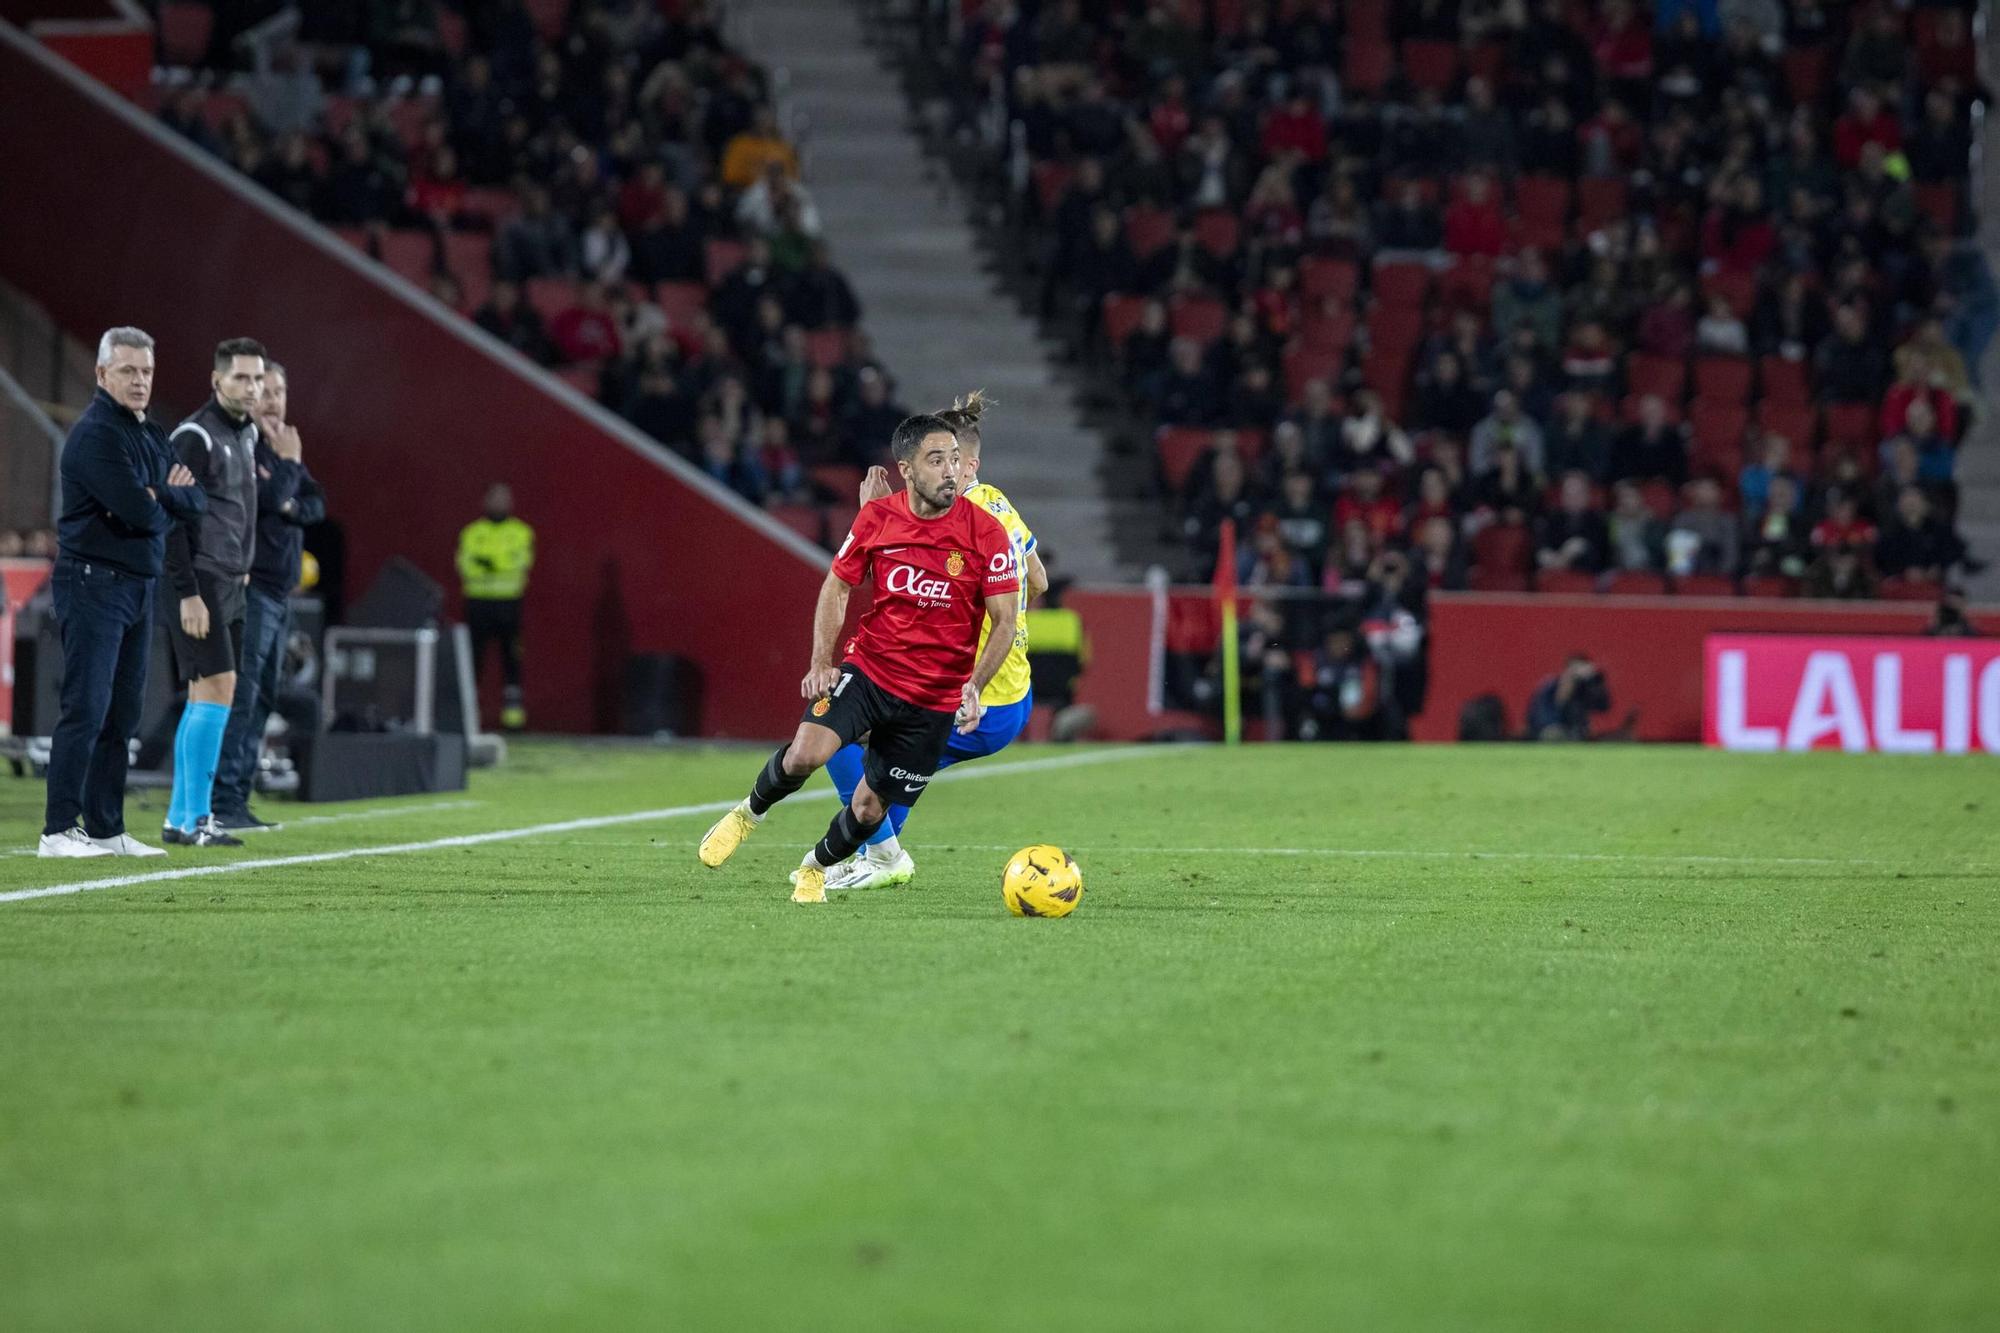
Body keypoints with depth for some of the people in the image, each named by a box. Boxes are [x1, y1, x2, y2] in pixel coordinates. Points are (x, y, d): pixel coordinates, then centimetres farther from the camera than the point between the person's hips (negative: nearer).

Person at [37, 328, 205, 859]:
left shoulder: (150, 437, 17)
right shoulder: (95, 434, -13)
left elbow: (197, 501, 9)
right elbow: (139, 511, -22)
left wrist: (160, 496, -10)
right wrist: (166, 502, -1)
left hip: (138, 586, 9)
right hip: (93, 583, -9)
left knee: (122, 712, 10)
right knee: (86, 709, -11)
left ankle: (106, 830, 14)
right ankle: (59, 830, -10)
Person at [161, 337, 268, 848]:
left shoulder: (246, 433, 16)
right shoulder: (195, 437, -13)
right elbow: (171, 518, -16)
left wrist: (242, 567, 15)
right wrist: (188, 593, -20)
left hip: (229, 584, 9)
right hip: (199, 583, -9)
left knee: (205, 698, 8)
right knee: (217, 687, -14)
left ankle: (180, 817, 11)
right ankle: (196, 818, -13)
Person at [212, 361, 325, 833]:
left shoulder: (283, 446, 18)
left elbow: (316, 504, 11)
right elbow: (269, 497, -22)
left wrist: (289, 506, -8)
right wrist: (288, 463, -7)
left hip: (280, 590, 9)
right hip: (251, 586, -9)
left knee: (262, 697, 9)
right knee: (242, 693, -13)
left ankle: (239, 798, 12)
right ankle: (224, 800, -15)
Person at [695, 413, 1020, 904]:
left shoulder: (986, 533, -11)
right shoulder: (876, 518, -5)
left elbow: (1005, 620, -7)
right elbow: (837, 587, 7)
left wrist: (975, 686, -21)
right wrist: (821, 661, -6)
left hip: (935, 698, 0)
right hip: (868, 666, 0)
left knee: (869, 808, 3)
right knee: (806, 752, -25)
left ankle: (815, 869, 34)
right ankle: (750, 812, 7)